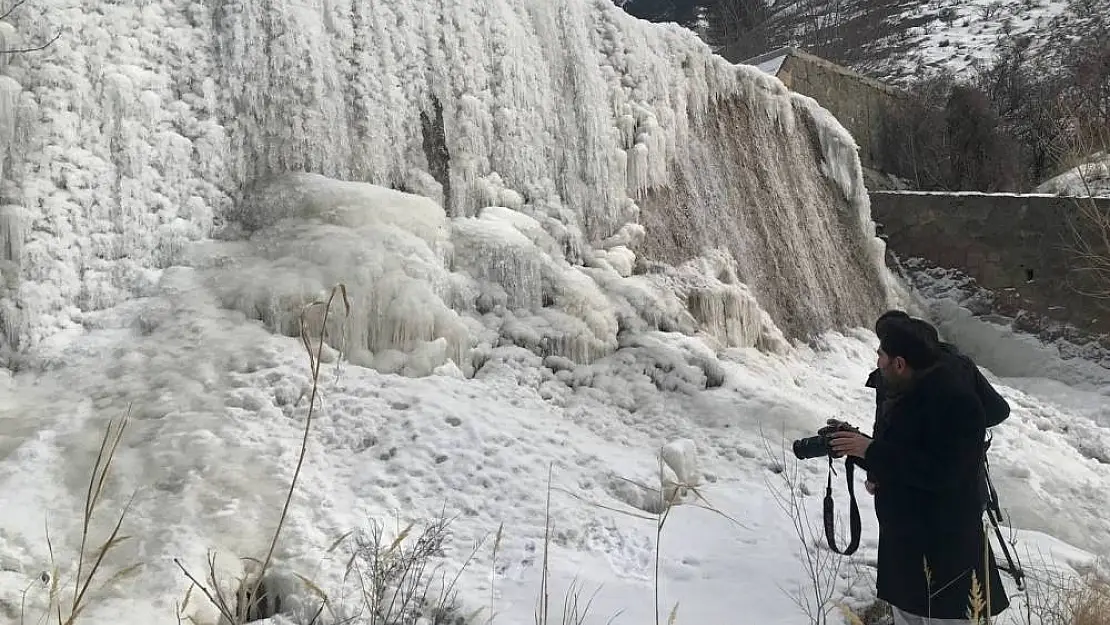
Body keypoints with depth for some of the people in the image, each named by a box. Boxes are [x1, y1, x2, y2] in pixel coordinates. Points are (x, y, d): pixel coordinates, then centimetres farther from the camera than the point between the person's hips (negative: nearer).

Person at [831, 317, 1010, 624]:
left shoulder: (955, 401, -20)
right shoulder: (908, 394, 11)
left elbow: (940, 473, -28)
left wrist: (871, 451, -24)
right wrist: (858, 445, 3)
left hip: (945, 550, -9)